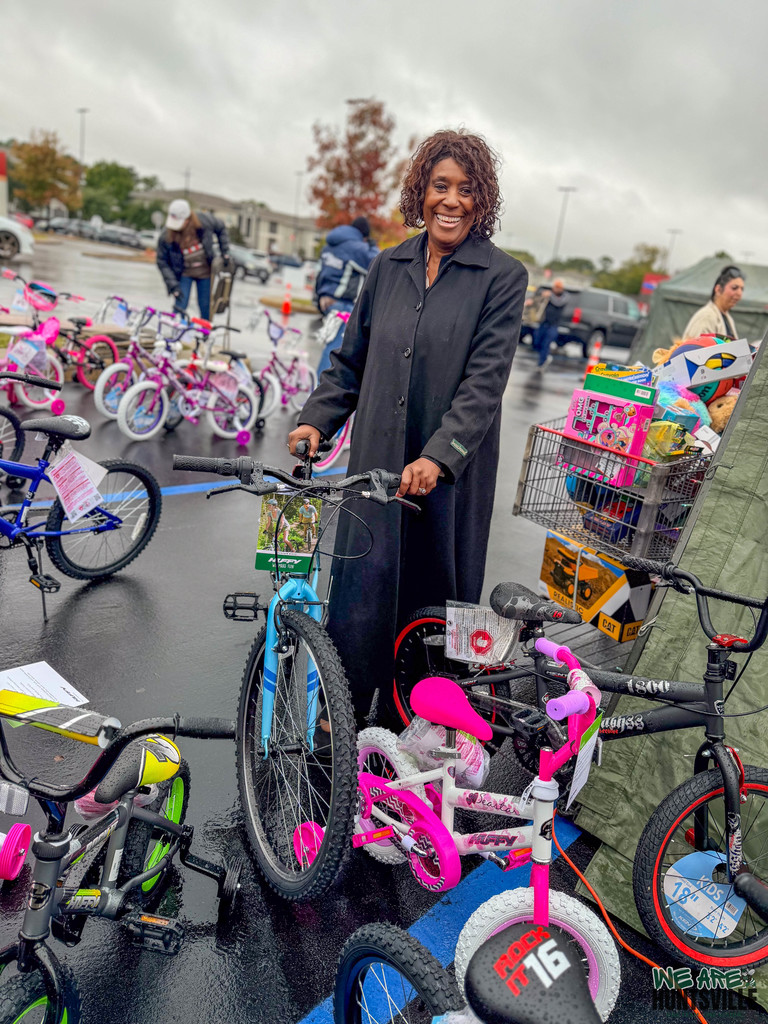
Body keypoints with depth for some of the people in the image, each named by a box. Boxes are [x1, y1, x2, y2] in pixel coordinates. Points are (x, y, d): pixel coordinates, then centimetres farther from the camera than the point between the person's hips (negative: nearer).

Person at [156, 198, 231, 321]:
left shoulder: (204, 222, -19)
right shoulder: (166, 237, -21)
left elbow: (221, 228, 3)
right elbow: (162, 262, -11)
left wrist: (224, 251, -1)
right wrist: (173, 285, -18)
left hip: (205, 272, 1)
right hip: (184, 274, -1)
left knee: (205, 307, 9)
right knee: (180, 307, -10)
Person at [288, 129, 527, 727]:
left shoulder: (503, 278, -3)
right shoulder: (389, 266, 10)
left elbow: (485, 381, -13)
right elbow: (352, 360, 15)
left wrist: (438, 457, -25)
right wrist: (317, 420, 1)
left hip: (450, 472, -3)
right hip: (376, 464, 3)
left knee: (431, 594, 9)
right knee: (361, 586, 8)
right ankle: (345, 711, 29)